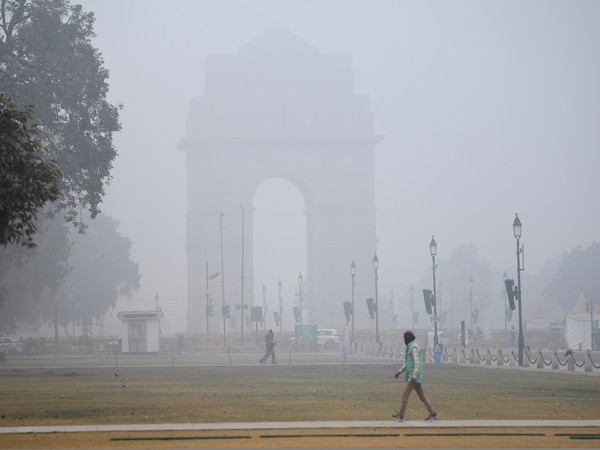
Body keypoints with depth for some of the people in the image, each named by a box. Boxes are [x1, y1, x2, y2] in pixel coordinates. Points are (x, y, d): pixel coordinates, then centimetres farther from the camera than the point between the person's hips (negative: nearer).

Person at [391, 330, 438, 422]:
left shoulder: (414, 348, -14)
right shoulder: (410, 348, 18)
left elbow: (417, 363, -22)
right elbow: (407, 363, 27)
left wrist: (414, 377, -26)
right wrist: (399, 372, 20)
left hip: (414, 376, -10)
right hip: (412, 376, 10)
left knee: (405, 394, -7)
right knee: (421, 395, 8)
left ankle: (400, 415, -4)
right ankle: (432, 413, 7)